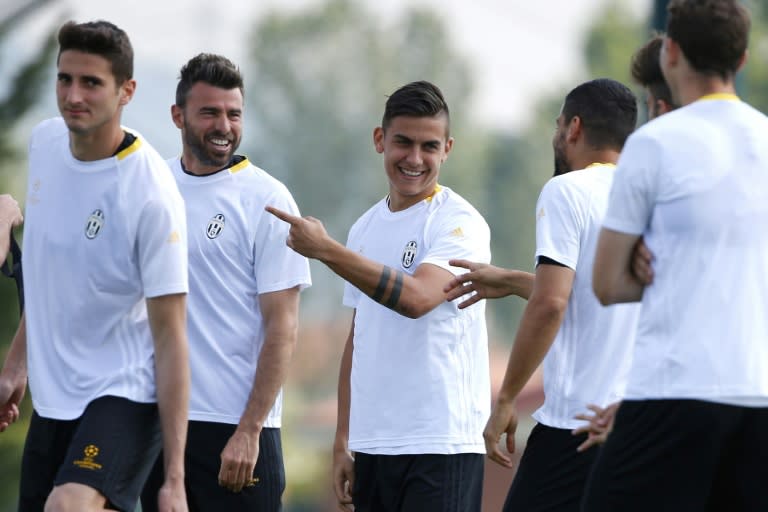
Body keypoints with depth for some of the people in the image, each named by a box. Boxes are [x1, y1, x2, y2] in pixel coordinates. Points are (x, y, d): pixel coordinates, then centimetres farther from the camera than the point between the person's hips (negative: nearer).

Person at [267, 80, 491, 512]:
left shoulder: (459, 222, -7)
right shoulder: (366, 229, 16)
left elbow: (417, 298, -24)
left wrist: (325, 249, -23)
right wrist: (343, 442, 15)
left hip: (440, 448, -7)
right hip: (371, 448, 7)